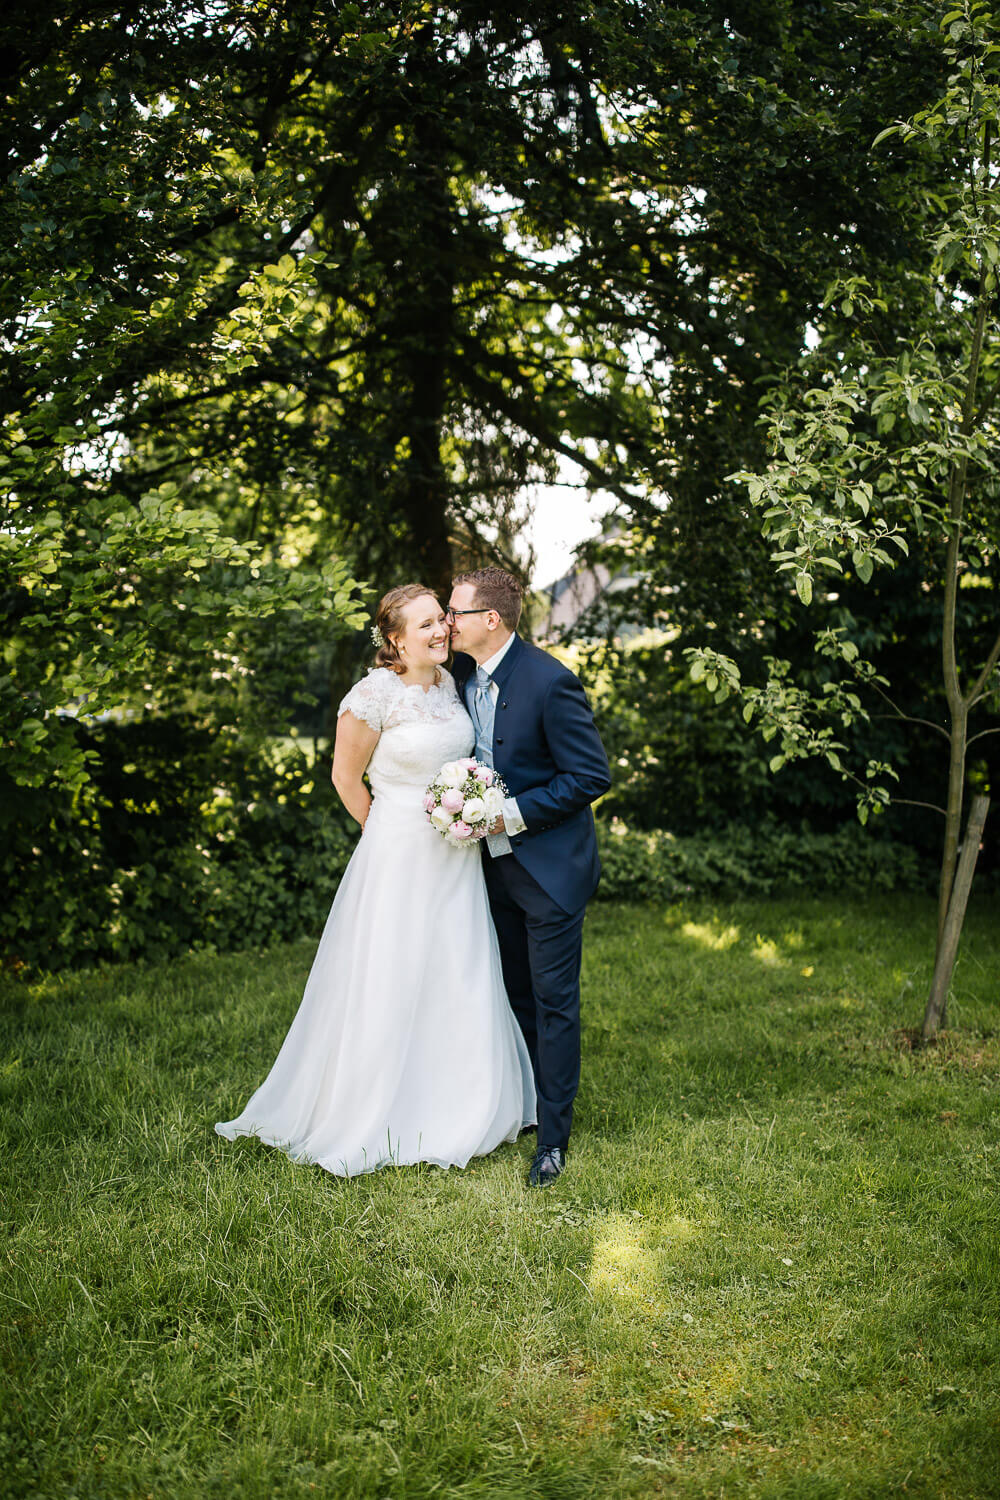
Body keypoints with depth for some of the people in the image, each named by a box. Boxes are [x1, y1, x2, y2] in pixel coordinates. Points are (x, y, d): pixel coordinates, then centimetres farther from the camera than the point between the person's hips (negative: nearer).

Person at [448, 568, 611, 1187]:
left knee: (553, 1001, 2)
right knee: (518, 995, 19)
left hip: (550, 865, -7)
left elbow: (592, 776, -19)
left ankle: (554, 1136, 14)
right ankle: (526, 1103, 36)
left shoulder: (550, 681, -21)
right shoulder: (462, 671, 2)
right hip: (497, 862, 7)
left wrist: (511, 812, -21)